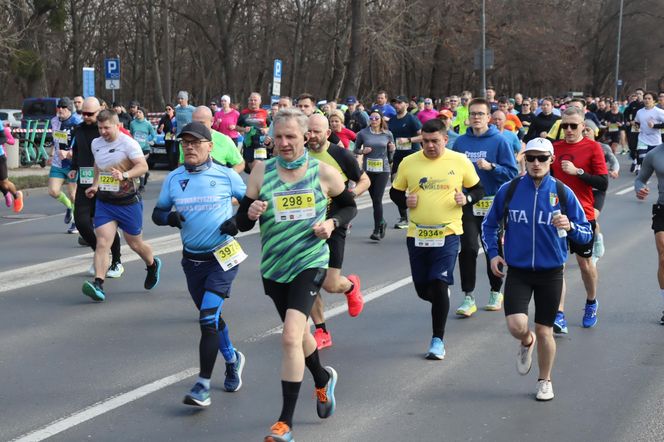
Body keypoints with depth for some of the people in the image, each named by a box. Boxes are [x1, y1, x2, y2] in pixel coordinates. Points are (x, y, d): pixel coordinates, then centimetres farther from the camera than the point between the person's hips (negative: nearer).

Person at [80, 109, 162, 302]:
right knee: (102, 243, -12)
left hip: (128, 201, -4)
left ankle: (153, 265, 43)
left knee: (135, 243, 11)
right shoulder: (96, 144, 8)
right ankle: (98, 285, -22)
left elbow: (143, 166, -22)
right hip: (104, 201, 4)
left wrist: (124, 175, -36)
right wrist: (95, 185, 18)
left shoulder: (128, 143, -12)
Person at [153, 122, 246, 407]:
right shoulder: (173, 179, 3)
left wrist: (238, 221, -14)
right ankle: (232, 359, 43)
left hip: (223, 256, -5)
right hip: (192, 260, 5)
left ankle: (203, 386, -12)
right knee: (210, 318, 18)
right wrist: (169, 217, -13)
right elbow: (157, 212, 10)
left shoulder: (226, 175, -6)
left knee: (208, 319, -15)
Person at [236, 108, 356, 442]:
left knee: (290, 336, -19)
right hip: (273, 266, 4)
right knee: (298, 334, 21)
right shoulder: (261, 171, -2)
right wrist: (250, 213, -22)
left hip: (310, 262, -4)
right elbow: (241, 223, 1)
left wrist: (332, 223, -9)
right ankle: (323, 379, 53)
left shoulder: (323, 172, -5)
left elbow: (349, 206, 11)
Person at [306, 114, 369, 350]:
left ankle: (351, 285, 30)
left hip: (333, 226, -4)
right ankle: (321, 332, 16)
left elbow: (364, 181, 4)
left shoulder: (341, 155, -8)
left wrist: (350, 194, -14)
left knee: (330, 284, -7)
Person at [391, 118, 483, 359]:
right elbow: (395, 192, 12)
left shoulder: (460, 161, -2)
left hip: (447, 233, -3)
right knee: (422, 289, 9)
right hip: (417, 234, 3)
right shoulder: (408, 163, 1)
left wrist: (466, 198, -12)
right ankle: (442, 302, 45)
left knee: (439, 285, -12)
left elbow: (478, 189, 9)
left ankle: (438, 339, 0)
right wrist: (405, 201, -10)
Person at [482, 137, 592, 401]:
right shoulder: (508, 190, -3)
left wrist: (569, 226, -23)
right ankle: (526, 343, 22)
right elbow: (489, 224, 11)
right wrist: (493, 253, -2)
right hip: (517, 271, 0)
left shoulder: (563, 193, -4)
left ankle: (545, 381, 30)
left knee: (545, 332, 7)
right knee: (516, 325, -16)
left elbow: (585, 234, -2)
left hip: (551, 273, 0)